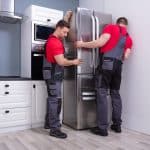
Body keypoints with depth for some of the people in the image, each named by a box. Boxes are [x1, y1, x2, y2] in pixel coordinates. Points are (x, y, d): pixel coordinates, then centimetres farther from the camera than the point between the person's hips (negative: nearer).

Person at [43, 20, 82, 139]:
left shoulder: (54, 39, 15)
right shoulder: (55, 42, -17)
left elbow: (62, 25, 35)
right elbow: (61, 61, -23)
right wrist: (73, 62, -8)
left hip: (54, 74, 11)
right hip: (53, 74, -11)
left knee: (52, 99, 14)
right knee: (55, 100, -10)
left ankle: (49, 123, 24)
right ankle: (54, 128, -6)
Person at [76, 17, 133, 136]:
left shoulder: (111, 27, 6)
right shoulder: (129, 38, 20)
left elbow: (101, 42, -8)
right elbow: (125, 56, 11)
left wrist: (83, 44, -1)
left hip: (107, 63, -6)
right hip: (118, 66, 6)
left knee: (102, 94, -5)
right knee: (115, 94, 13)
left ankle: (102, 128, -4)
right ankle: (117, 125, 19)